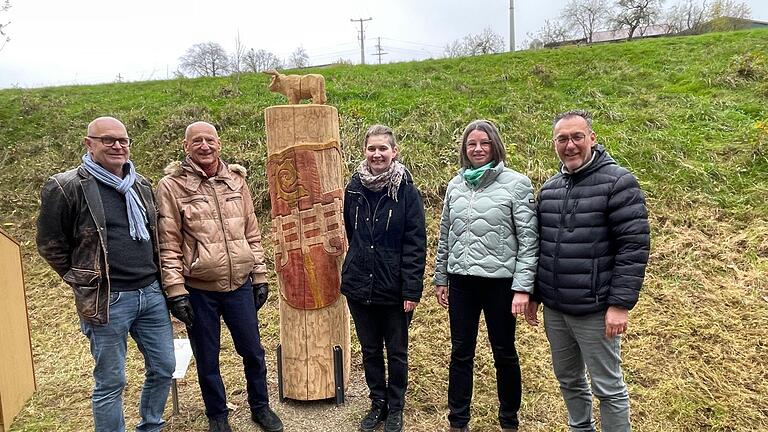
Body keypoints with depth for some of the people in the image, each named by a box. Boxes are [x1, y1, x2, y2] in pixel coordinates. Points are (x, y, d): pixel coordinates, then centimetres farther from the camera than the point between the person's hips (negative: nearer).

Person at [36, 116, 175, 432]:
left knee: (163, 368, 15)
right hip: (107, 301, -6)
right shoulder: (66, 188, -9)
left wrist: (154, 280, 15)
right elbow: (50, 245, -1)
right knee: (110, 383, 6)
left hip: (151, 293, 6)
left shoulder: (141, 185, 9)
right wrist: (84, 281, 3)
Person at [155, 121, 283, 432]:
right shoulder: (171, 186, -7)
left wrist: (260, 276, 7)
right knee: (207, 359, 13)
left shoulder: (236, 180, 5)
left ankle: (260, 407, 37)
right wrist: (176, 291, -11)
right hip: (198, 290, -3)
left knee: (253, 351, 14)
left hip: (240, 285, 3)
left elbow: (252, 233, 8)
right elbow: (168, 244, -8)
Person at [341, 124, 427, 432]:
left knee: (396, 352, 13)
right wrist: (352, 270, 11)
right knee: (370, 350, 17)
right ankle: (378, 403, 36)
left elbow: (416, 243, -12)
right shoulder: (354, 188, 2)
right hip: (359, 287, 4)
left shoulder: (406, 191, -10)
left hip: (394, 290, -3)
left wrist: (412, 290, -16)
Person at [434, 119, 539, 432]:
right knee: (461, 354, 12)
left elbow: (528, 239, -9)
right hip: (462, 281, 4)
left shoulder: (516, 184, -6)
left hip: (500, 281, -3)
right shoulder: (455, 185, 7)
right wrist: (440, 279, 13)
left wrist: (523, 287, -14)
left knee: (504, 354, 11)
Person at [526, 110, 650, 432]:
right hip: (554, 309, 6)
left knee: (608, 388, 6)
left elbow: (634, 246, -14)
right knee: (568, 381, 19)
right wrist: (533, 295, 13)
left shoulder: (618, 182, -9)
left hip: (595, 311, -6)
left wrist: (620, 304, -17)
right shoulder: (549, 188, 9)